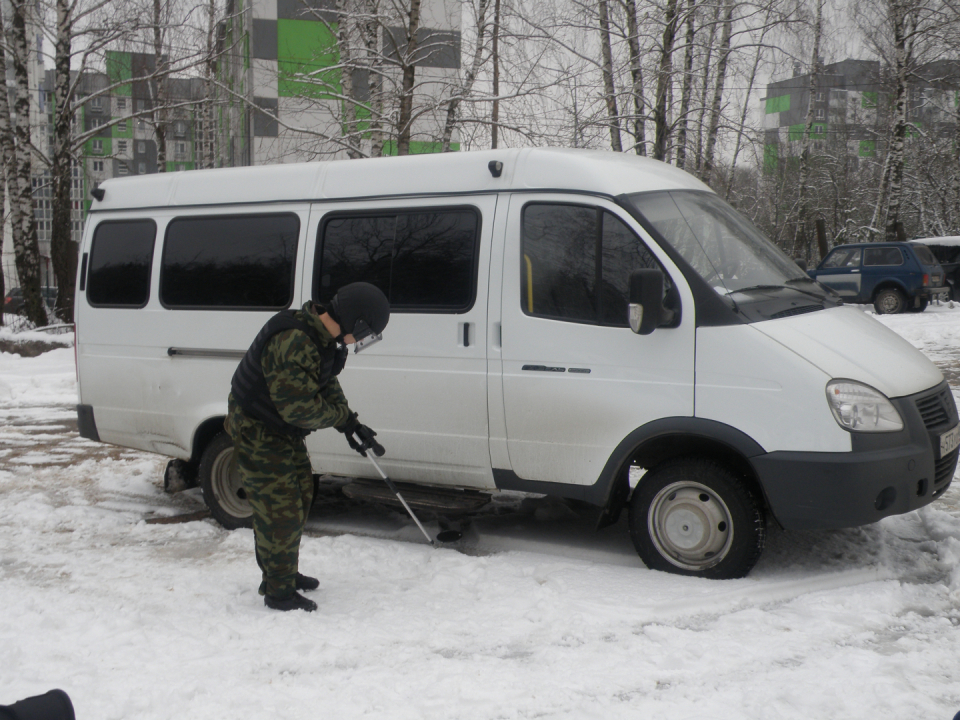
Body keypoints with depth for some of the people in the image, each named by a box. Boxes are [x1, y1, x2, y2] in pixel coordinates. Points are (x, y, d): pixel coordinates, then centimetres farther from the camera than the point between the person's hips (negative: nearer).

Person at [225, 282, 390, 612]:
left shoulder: (324, 337, -1)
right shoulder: (292, 343, -34)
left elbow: (327, 385, 13)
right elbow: (299, 408, -31)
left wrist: (350, 424, 1)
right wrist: (344, 417, -16)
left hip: (283, 430, 10)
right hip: (257, 432, -10)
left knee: (301, 495, 19)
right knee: (281, 510, -6)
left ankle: (284, 573, 35)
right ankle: (278, 592, 8)